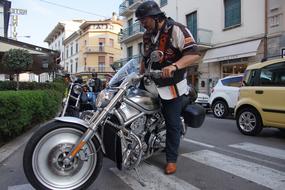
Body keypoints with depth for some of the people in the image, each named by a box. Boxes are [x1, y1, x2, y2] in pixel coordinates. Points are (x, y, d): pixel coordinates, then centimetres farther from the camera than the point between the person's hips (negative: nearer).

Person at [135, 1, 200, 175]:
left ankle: (171, 159, 14)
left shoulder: (176, 29, -13)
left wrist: (174, 66, -37)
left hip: (172, 86, -7)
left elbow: (194, 54, -23)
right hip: (152, 85, 7)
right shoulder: (147, 36, 12)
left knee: (172, 123, 1)